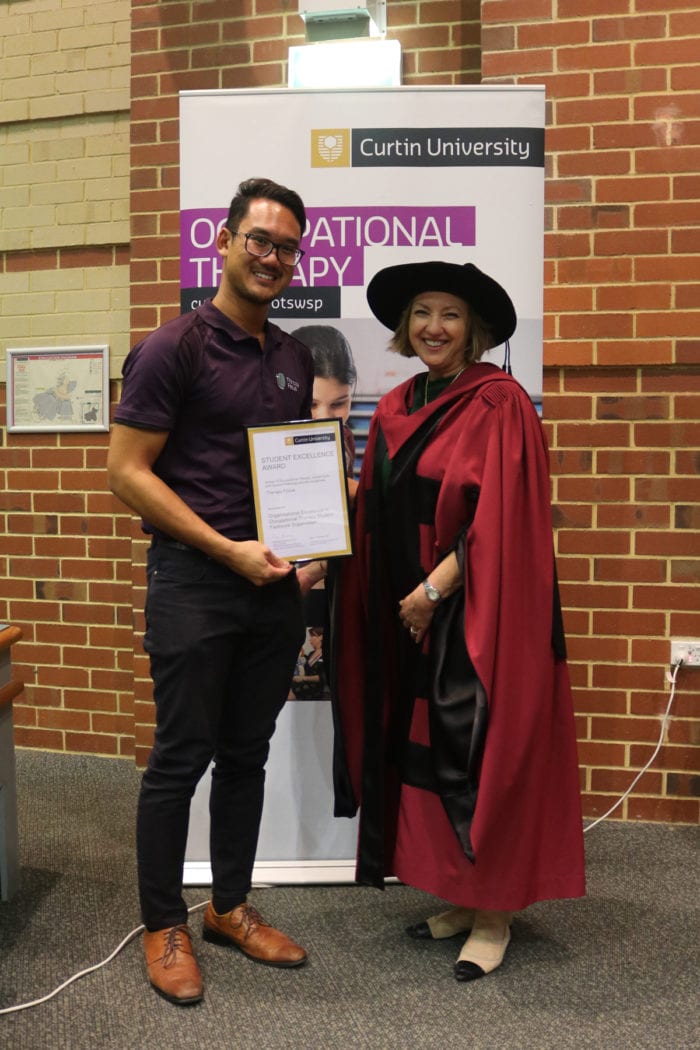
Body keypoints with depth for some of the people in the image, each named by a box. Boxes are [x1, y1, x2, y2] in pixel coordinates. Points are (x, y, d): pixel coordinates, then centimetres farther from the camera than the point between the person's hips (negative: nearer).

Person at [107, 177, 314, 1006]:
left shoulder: (293, 357, 13)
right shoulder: (174, 348, -7)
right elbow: (127, 472, -11)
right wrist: (229, 550, -16)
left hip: (273, 583, 6)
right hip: (193, 580, -6)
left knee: (247, 753, 15)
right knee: (182, 757, 4)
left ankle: (230, 907, 32)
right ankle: (163, 927, 23)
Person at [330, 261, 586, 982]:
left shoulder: (499, 403, -9)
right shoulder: (394, 410, 11)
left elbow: (502, 517, -16)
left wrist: (434, 588, -16)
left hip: (477, 611, -7)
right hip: (407, 613, 7)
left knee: (477, 754, 1)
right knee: (421, 752, 12)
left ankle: (494, 916, 18)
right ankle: (459, 897, 29)